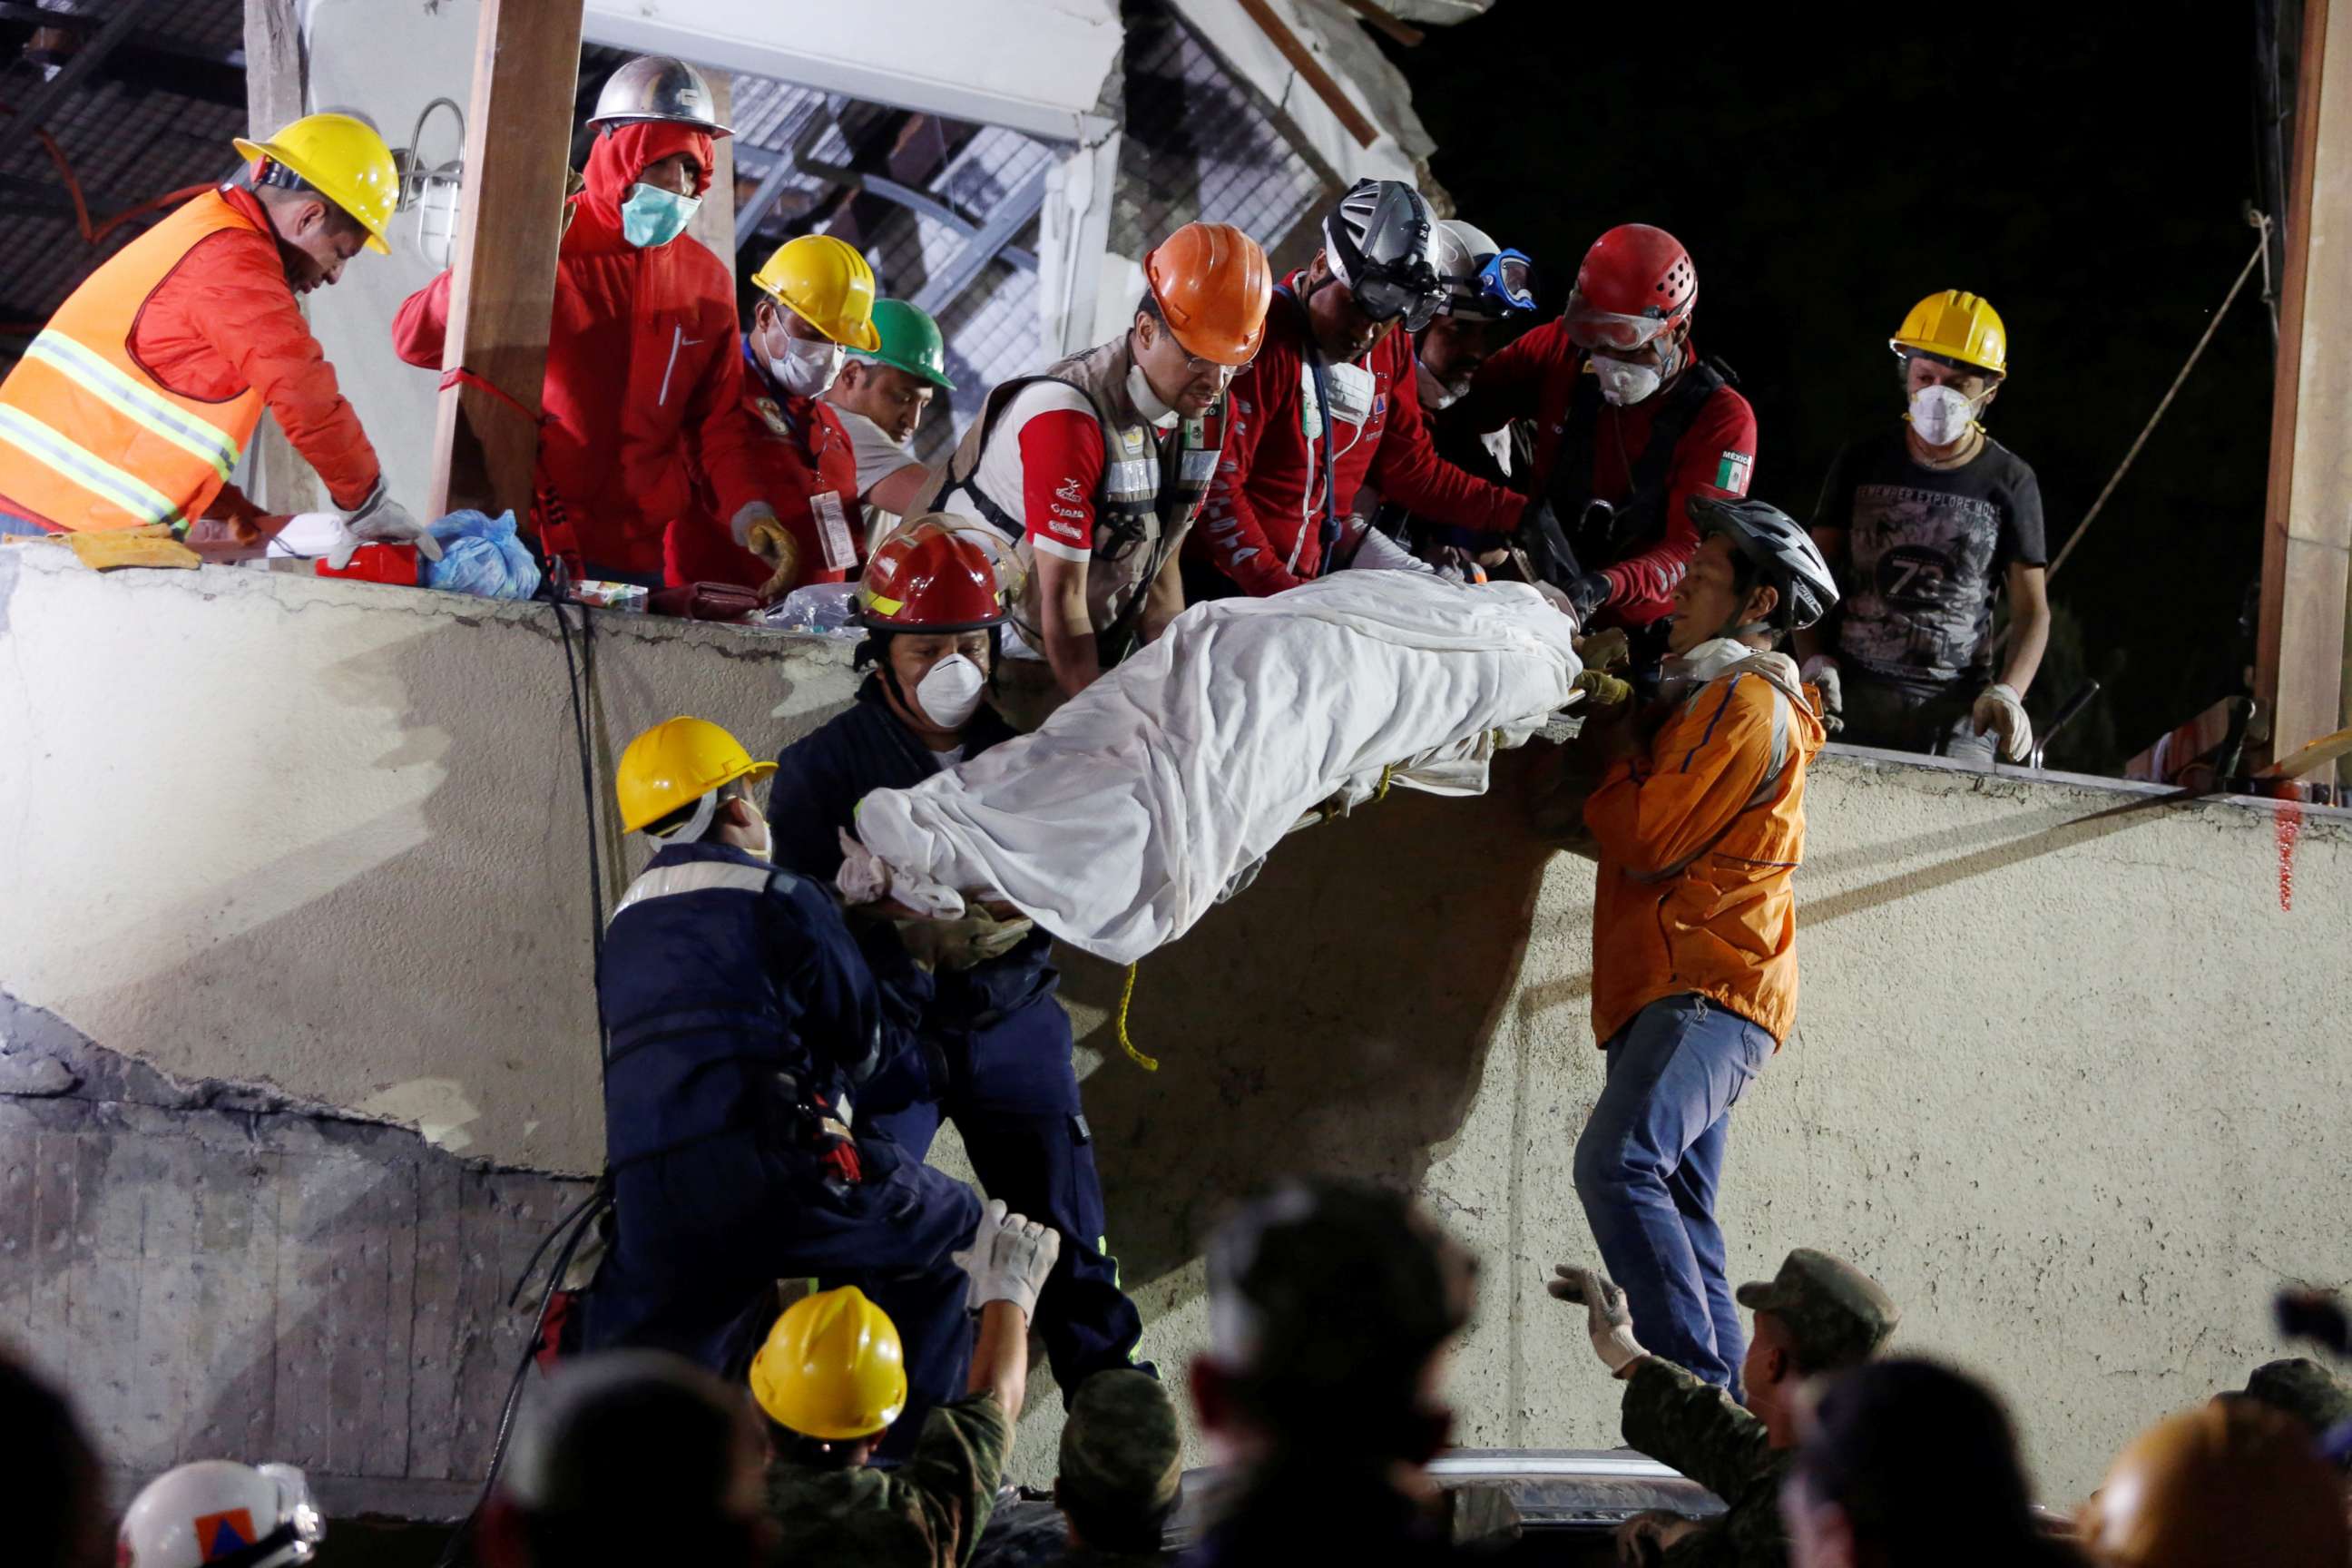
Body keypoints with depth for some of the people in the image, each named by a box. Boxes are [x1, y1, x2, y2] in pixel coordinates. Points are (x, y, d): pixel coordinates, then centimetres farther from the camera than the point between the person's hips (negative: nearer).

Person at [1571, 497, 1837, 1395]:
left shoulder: (1750, 704, -6)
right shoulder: (1702, 698, 26)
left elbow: (1648, 838, -12)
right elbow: (1636, 834, 26)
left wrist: (1617, 754, 4)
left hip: (1710, 992, -10)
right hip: (1672, 993, 10)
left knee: (1619, 1164, -26)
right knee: (1676, 1212, 6)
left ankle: (1700, 1388, -30)